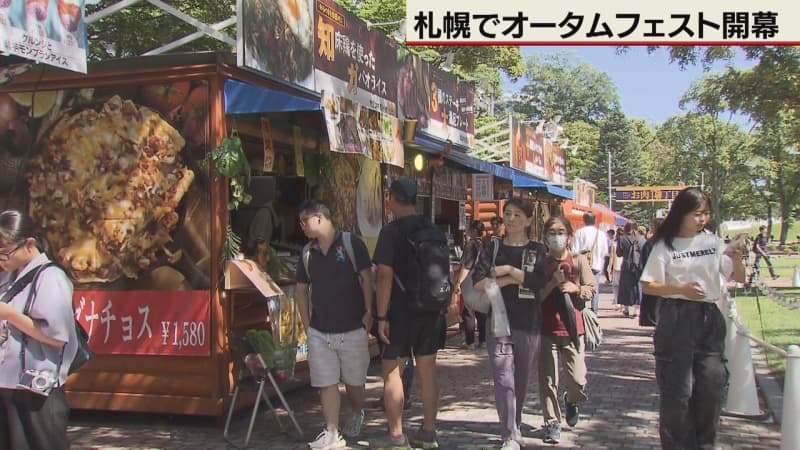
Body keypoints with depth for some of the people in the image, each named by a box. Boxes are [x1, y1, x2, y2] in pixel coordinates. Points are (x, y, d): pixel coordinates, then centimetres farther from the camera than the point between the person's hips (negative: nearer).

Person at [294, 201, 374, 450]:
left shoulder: (351, 243, -7)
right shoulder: (307, 252, 7)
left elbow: (366, 279, -7)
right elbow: (300, 289, 14)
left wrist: (368, 312, -12)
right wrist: (306, 324, 8)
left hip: (352, 329, -4)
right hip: (319, 333, 4)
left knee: (354, 381, 11)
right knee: (326, 383, 2)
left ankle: (357, 415, 38)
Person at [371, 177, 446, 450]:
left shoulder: (391, 231, -12)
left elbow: (385, 276, -17)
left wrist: (381, 316, -15)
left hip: (401, 312, -6)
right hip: (431, 310, 6)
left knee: (392, 371, 3)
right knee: (427, 370, 11)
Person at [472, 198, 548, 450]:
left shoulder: (537, 251, 6)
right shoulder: (494, 248, 7)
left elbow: (539, 281, -13)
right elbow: (478, 282, -6)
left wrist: (508, 270, -13)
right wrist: (511, 279, -13)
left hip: (528, 325, 1)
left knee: (521, 380, 11)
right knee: (504, 380, -8)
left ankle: (515, 426, 31)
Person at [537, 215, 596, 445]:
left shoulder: (579, 261, 2)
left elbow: (592, 289, 2)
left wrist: (574, 288, -14)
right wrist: (553, 283, -14)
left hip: (572, 329, 0)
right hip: (547, 329, 0)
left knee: (578, 380, -4)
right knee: (548, 380, 2)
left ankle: (571, 400, 30)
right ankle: (552, 422, 15)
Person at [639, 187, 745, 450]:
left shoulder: (714, 242, 8)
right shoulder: (666, 246, -2)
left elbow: (739, 278, 7)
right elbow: (648, 286, -2)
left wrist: (737, 259, -13)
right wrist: (681, 288, -15)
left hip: (709, 318, 4)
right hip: (676, 319, -3)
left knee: (713, 385, 5)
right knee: (677, 391, 0)